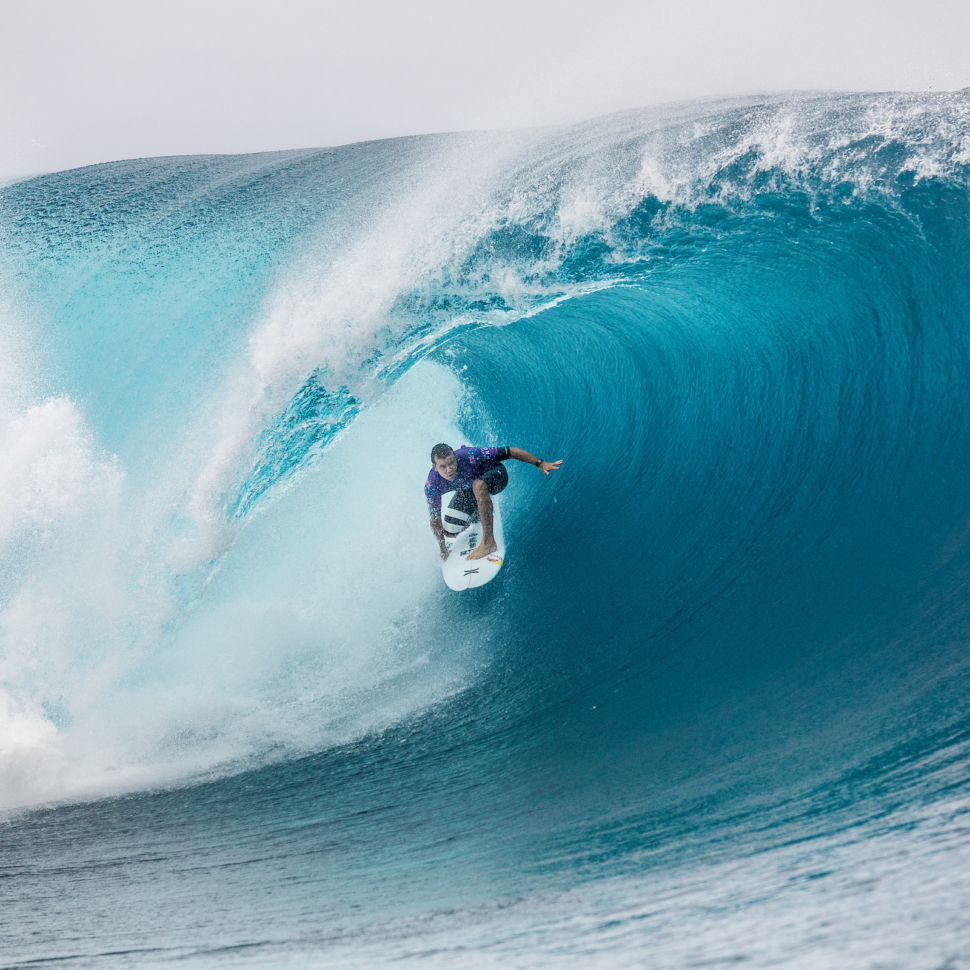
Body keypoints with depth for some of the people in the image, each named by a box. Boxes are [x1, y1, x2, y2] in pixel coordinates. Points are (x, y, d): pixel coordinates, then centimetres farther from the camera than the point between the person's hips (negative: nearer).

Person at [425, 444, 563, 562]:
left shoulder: (468, 457, -39)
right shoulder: (432, 486, -28)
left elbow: (510, 452, -32)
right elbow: (435, 518, -14)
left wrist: (540, 464, -31)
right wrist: (442, 548, -10)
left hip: (495, 475, -5)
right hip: (468, 488, 5)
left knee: (478, 485, -39)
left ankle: (488, 542, -36)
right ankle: (475, 519, 38)